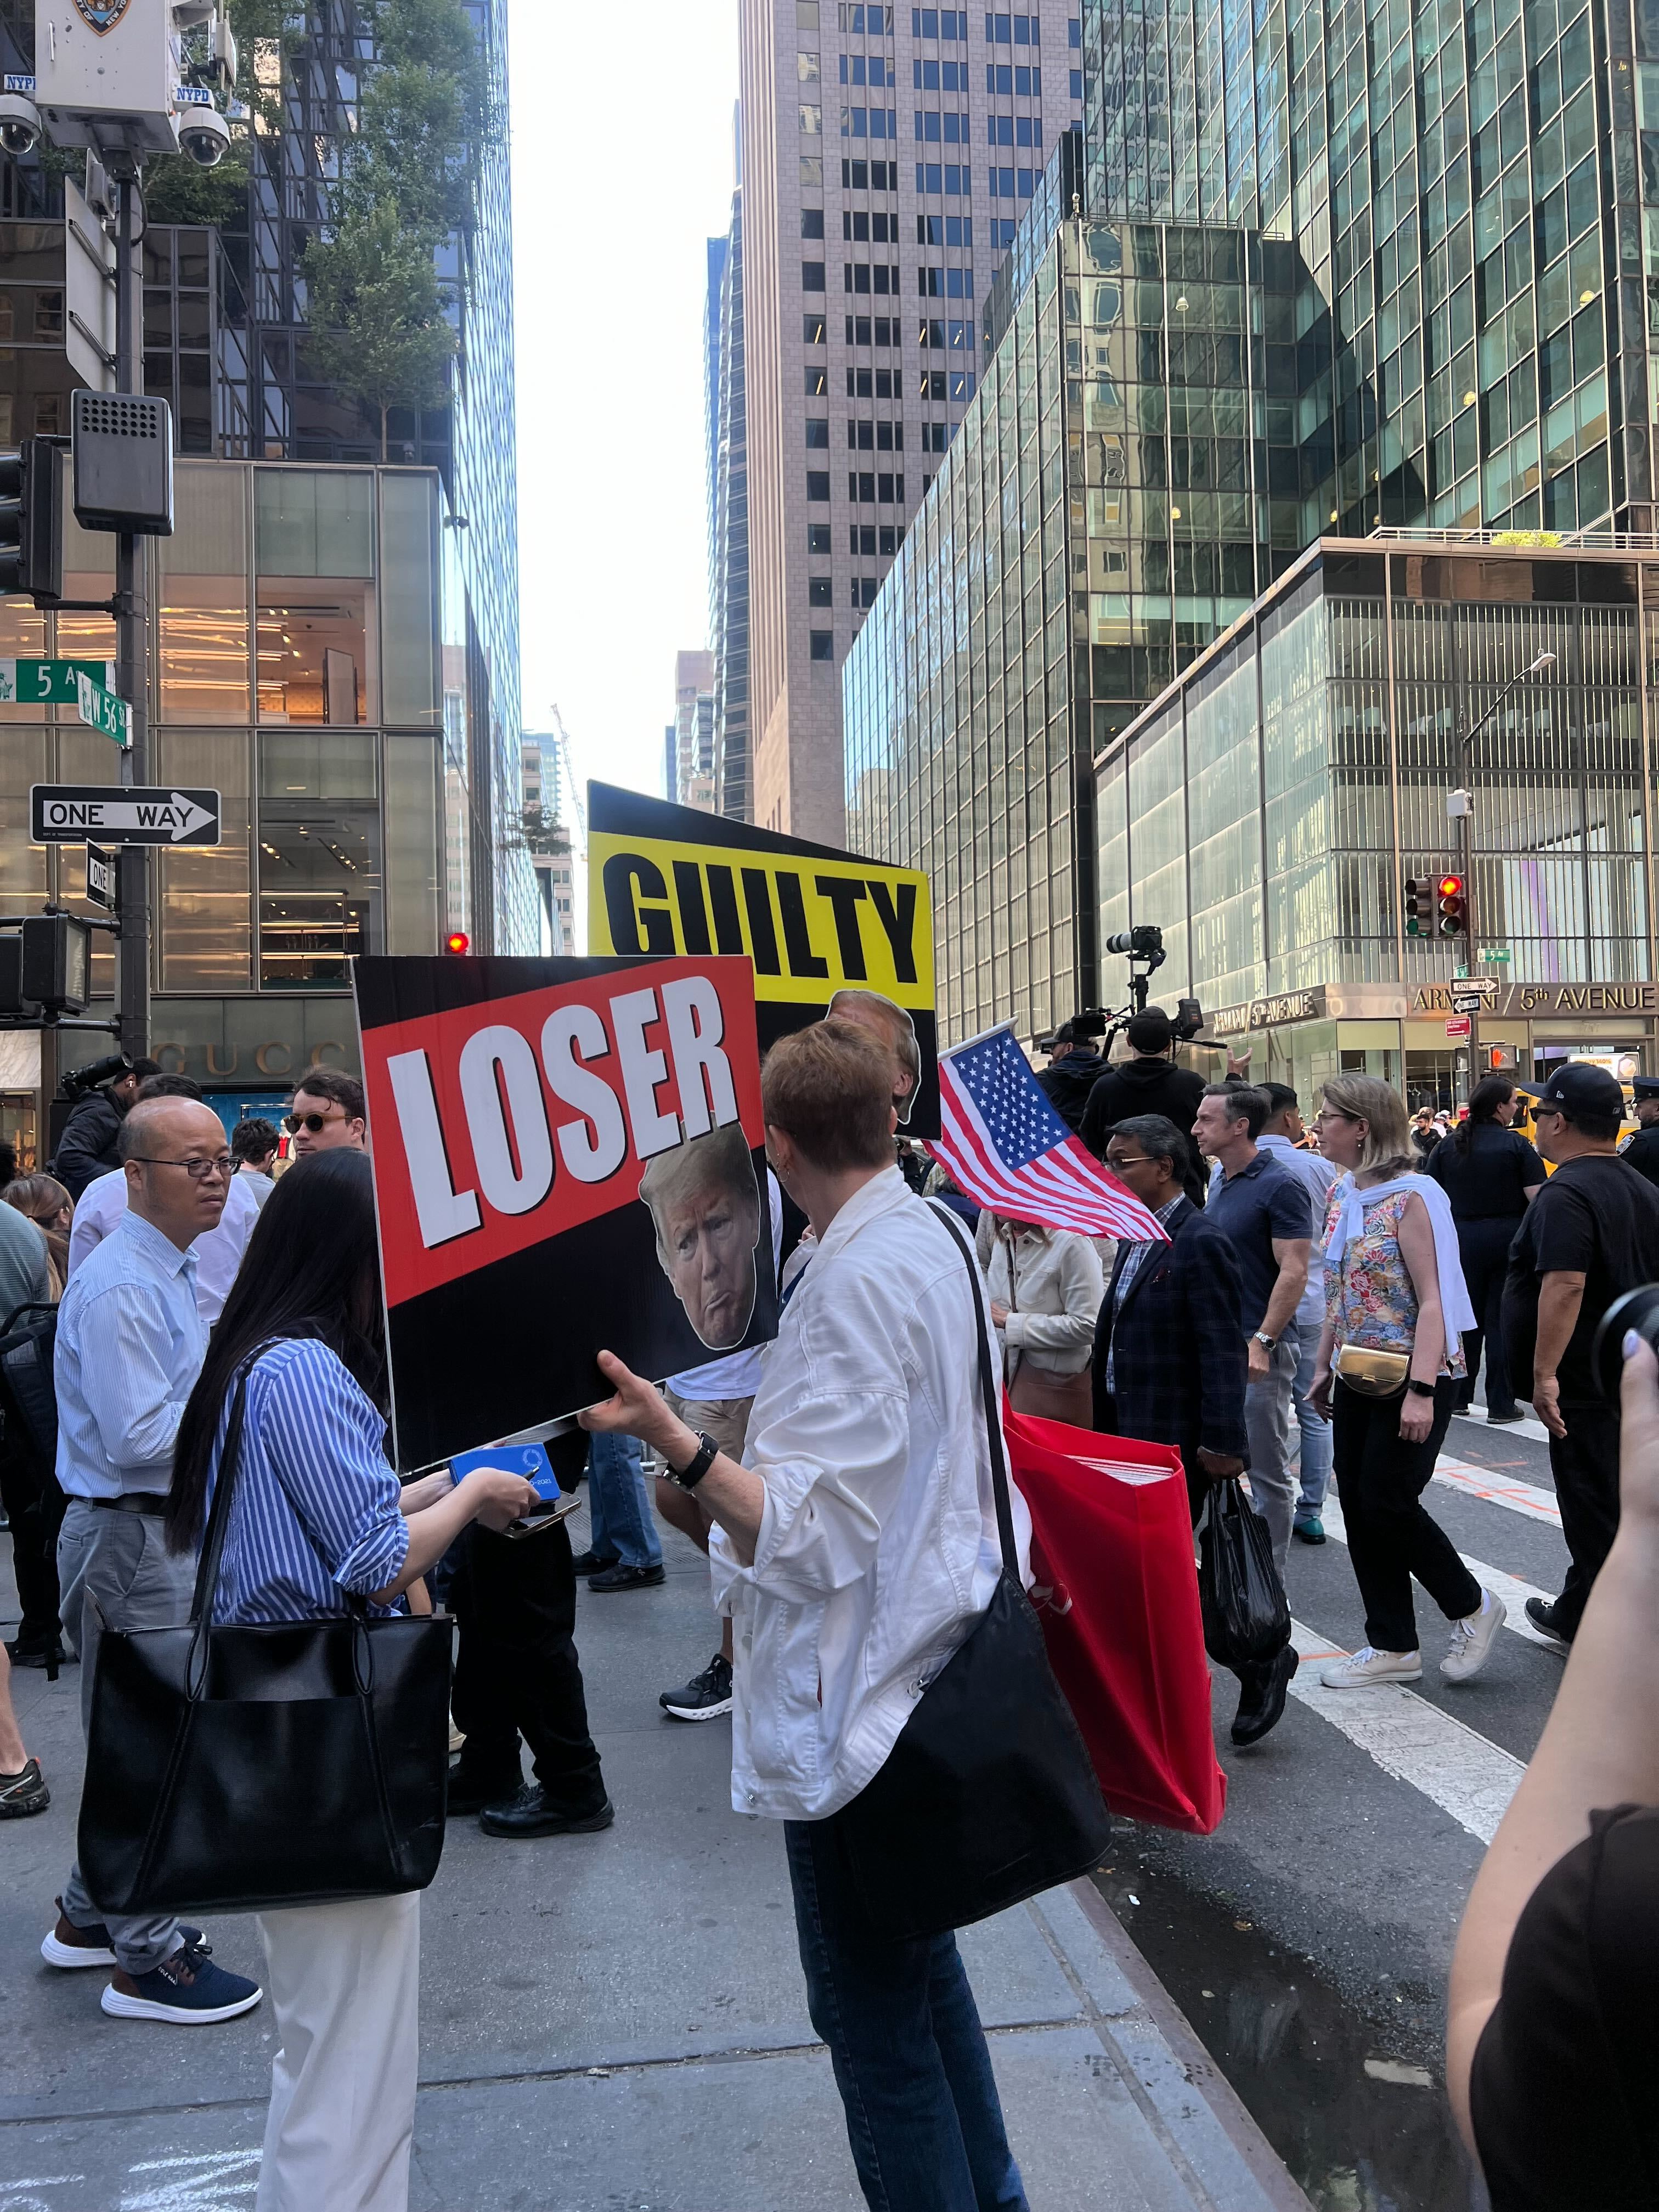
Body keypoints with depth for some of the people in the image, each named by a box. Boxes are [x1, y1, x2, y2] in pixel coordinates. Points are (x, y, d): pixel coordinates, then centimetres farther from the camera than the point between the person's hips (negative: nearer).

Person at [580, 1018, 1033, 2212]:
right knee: (921, 1962, 27)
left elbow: (817, 1529, -27)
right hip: (934, 1654, 11)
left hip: (855, 1700, -10)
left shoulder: (856, 1278, -24)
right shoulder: (937, 1235, 5)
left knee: (875, 2014, 5)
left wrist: (680, 1445, -40)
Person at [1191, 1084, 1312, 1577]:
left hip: (1257, 1350, -8)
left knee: (1267, 1472, 2)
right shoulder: (1221, 1182, 12)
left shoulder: (1280, 1185, -13)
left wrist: (1262, 1342, -23)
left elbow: (1293, 1272, -18)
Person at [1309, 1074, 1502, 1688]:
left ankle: (1472, 1607, 20)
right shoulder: (1343, 1195, 8)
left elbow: (1433, 1302, -19)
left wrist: (1421, 1391, -24)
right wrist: (1324, 1366, 16)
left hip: (1412, 1377, -8)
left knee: (1387, 1505, -4)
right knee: (1359, 1509, 8)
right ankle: (1391, 1648, 20)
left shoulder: (1412, 1197, -16)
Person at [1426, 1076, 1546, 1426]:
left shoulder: (1448, 1146, 2)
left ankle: (1457, 1396, 20)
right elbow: (1537, 1197, -13)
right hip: (1508, 1239, -3)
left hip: (1462, 1240, 3)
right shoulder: (1517, 1145, -8)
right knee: (1502, 1320, 4)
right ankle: (1501, 1404, 7)